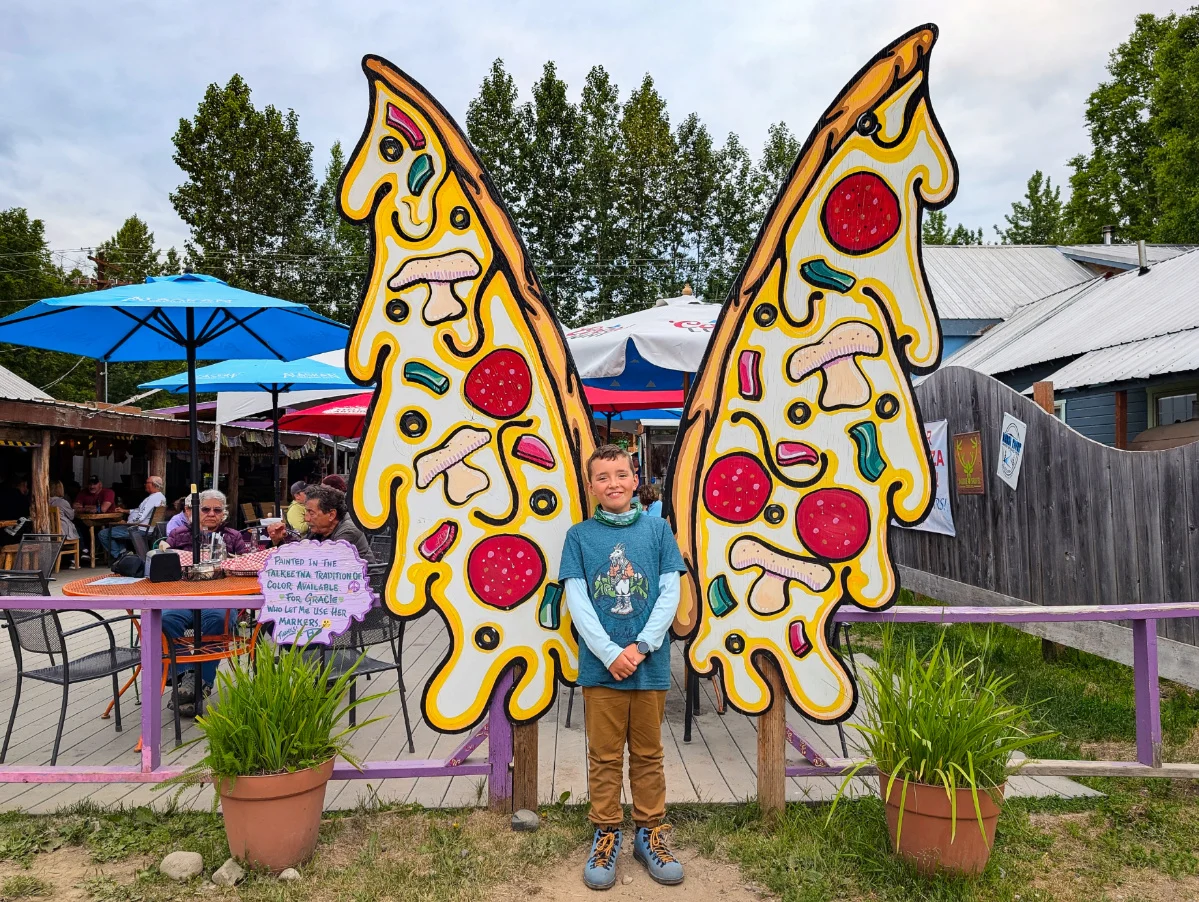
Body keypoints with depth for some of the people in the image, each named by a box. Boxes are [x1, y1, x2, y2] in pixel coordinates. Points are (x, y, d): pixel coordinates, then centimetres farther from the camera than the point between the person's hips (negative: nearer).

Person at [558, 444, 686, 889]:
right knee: (604, 757, 11)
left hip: (650, 664, 1)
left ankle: (649, 834, 29)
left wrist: (640, 646, -11)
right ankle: (606, 835, 26)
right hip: (601, 665, -1)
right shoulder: (579, 536, 0)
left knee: (648, 754, 14)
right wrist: (611, 653, -13)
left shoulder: (657, 529, 2)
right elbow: (576, 601, -5)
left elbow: (670, 594, -1)